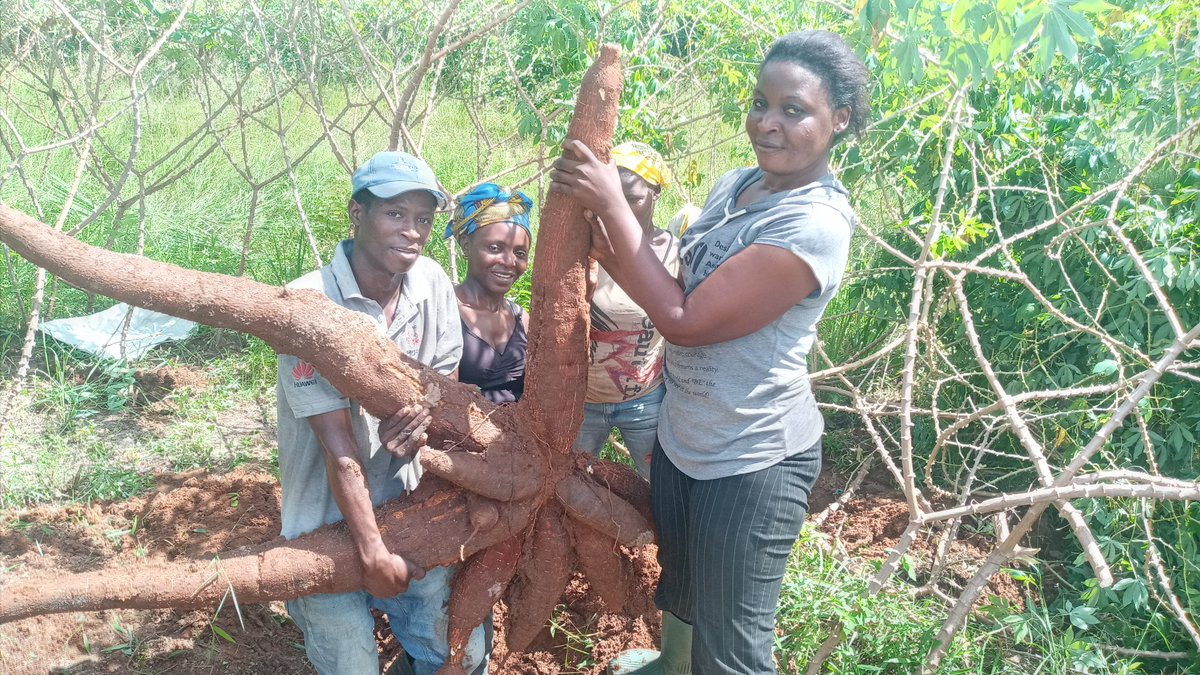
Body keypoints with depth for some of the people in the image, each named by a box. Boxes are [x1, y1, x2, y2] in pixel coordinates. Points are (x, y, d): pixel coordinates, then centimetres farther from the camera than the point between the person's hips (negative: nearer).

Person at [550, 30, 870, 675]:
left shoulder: (816, 224, -27)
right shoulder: (735, 185, -1)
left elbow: (684, 320, -26)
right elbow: (680, 295, 1)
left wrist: (614, 206, -24)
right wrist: (596, 232, -12)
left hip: (751, 464, -8)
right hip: (682, 435, 8)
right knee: (678, 579, 33)